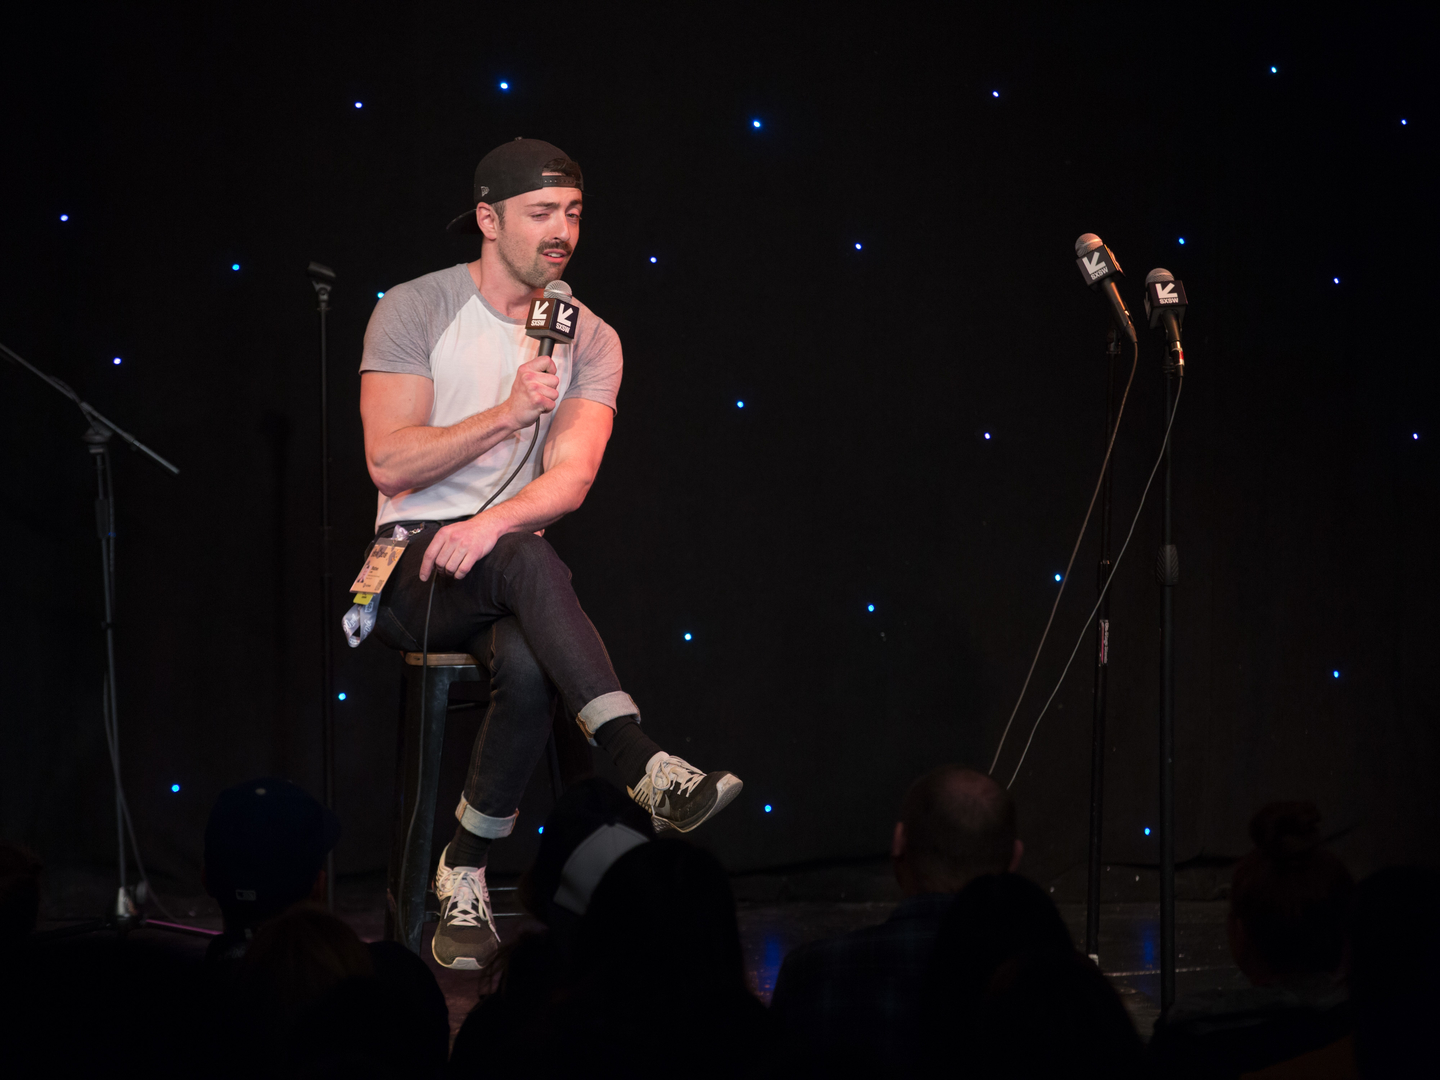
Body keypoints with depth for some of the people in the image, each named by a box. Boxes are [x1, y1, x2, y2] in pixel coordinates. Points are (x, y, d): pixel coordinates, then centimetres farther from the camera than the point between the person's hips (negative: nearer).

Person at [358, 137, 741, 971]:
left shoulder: (591, 341, 6)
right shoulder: (414, 311, -2)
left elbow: (572, 478, -7)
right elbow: (391, 462, -12)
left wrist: (492, 522, -26)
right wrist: (508, 415, -23)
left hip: (505, 560, 3)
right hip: (414, 567, -3)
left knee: (531, 667, -33)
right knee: (526, 559, -36)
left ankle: (466, 874, -17)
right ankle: (648, 770, -44)